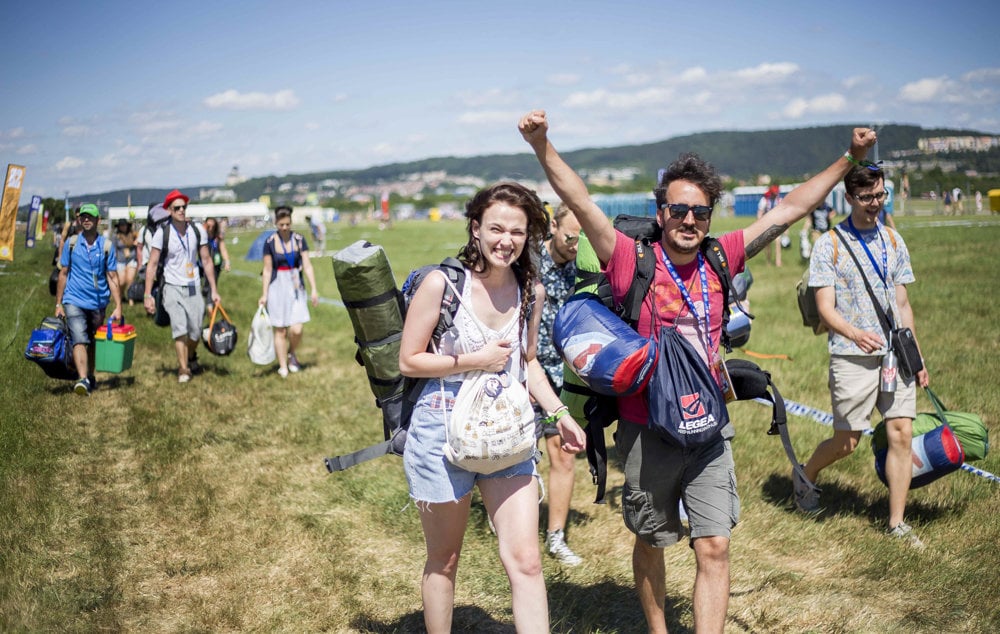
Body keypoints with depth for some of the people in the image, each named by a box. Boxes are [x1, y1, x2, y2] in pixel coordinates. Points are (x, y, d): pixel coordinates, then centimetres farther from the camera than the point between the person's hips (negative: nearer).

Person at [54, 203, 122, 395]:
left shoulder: (106, 246, 1)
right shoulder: (71, 243, 2)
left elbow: (112, 278, 1)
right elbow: (63, 274, 8)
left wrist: (118, 307, -4)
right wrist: (58, 304, 5)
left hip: (98, 302, 1)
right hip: (75, 300, -1)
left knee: (93, 343, 13)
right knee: (79, 340, -16)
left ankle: (90, 377, 29)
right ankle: (83, 380, -26)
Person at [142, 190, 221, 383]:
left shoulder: (198, 231, 0)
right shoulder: (162, 233, -7)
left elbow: (206, 261, 7)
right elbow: (152, 264, -5)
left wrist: (214, 290, 6)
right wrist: (148, 295, -10)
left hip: (194, 287, 3)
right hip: (172, 288, -3)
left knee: (196, 331, 6)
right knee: (179, 328, -16)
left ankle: (191, 357, 35)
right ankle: (183, 369, -8)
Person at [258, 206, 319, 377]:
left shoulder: (299, 240, 1)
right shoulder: (270, 242, -2)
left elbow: (307, 266, 0)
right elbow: (267, 270, 2)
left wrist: (314, 289, -6)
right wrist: (264, 294, 0)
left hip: (296, 287, 1)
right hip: (277, 287, -1)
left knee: (296, 330, -9)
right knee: (280, 330, 1)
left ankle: (292, 354, 21)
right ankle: (283, 366, 12)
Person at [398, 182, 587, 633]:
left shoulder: (531, 291, 0)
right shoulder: (442, 283, -14)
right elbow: (408, 361, -9)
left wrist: (560, 415, 4)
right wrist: (474, 361, -17)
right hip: (443, 433, -3)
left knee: (525, 561, -4)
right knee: (444, 561, 13)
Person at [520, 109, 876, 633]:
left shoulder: (721, 258, 1)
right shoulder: (633, 261, -10)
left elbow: (789, 210, 7)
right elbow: (580, 202, -20)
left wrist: (849, 158, 9)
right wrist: (543, 147, -33)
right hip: (647, 432, -2)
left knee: (714, 548, -2)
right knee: (650, 543, 16)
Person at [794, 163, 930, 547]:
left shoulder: (893, 241, 10)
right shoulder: (830, 244, -5)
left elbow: (902, 304, 15)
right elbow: (825, 308, -10)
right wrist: (856, 334, -30)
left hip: (895, 355, 4)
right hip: (852, 358, -4)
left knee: (901, 434, -1)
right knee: (847, 442, 1)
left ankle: (897, 523, 10)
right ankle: (805, 476, 32)